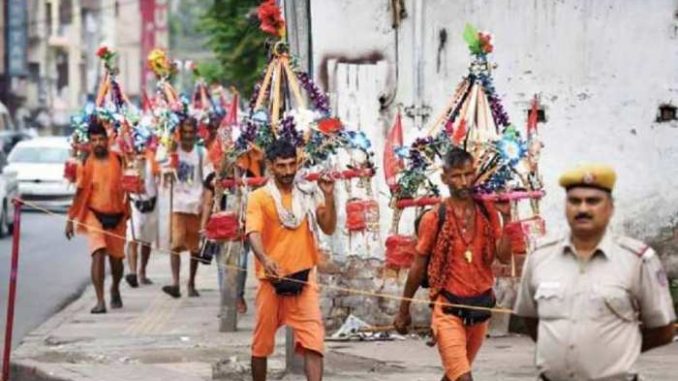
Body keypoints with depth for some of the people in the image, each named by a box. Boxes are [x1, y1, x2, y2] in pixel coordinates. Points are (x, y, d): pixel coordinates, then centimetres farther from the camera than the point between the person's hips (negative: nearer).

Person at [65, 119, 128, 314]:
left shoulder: (118, 160, 0)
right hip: (94, 214, -2)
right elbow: (80, 192, 3)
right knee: (98, 254, -19)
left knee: (116, 258, 12)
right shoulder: (86, 164, -2)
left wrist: (127, 211, 5)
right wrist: (71, 219, 2)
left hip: (116, 216, 2)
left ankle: (115, 289, 42)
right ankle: (100, 301, -19)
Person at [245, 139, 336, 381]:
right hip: (272, 280, -1)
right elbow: (253, 233, -18)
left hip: (303, 278, 1)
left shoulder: (309, 194, 5)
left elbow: (328, 228, 0)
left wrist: (329, 197, -13)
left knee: (313, 340, -12)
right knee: (262, 342, 10)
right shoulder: (259, 197, -4)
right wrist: (265, 260, -37)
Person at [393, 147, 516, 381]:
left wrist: (506, 218, -13)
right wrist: (404, 311, 8)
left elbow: (504, 256, -4)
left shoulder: (487, 212, 3)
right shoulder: (434, 219, -6)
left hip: (480, 306, 4)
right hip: (449, 308, -4)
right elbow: (418, 267, 3)